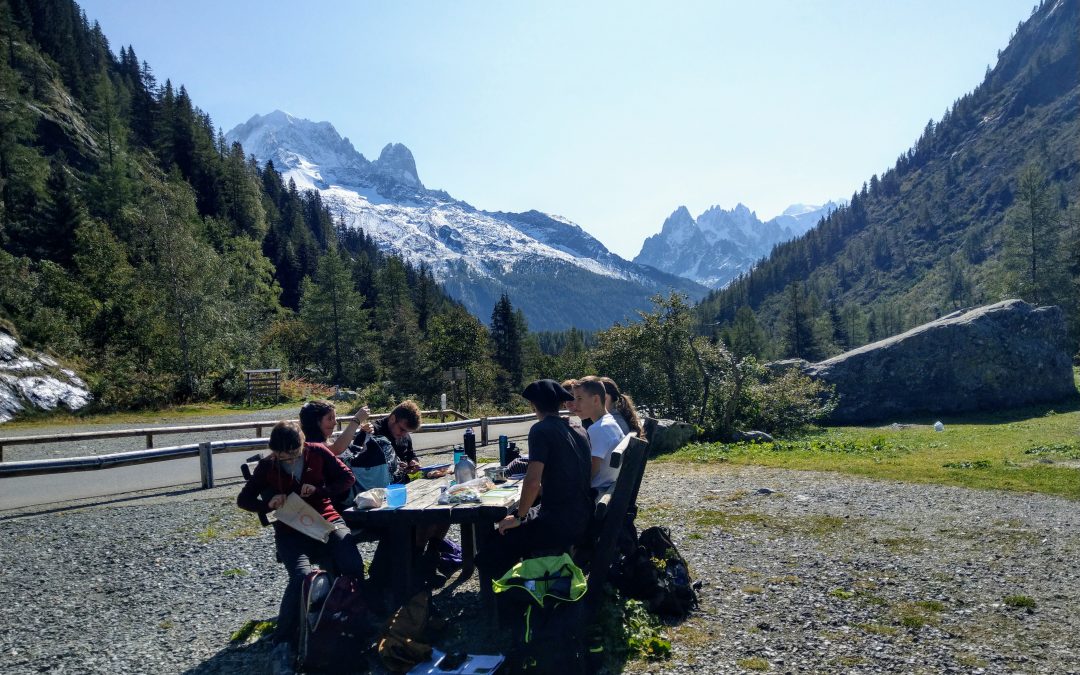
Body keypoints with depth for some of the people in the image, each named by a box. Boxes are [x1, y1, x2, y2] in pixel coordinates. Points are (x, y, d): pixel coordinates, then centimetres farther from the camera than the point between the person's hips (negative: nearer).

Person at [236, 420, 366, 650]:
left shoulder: (317, 452, 1)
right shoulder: (267, 466, 1)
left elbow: (347, 478, 4)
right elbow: (243, 499, 9)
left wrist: (319, 490, -13)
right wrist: (269, 504, -11)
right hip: (291, 532, -1)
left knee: (353, 567, -26)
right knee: (302, 576, -30)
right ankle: (284, 639, -11)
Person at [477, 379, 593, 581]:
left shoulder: (541, 430, -13)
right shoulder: (580, 433, 10)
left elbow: (533, 481, -22)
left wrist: (519, 516, -10)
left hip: (559, 524, -9)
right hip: (583, 519, 9)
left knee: (492, 552, -3)